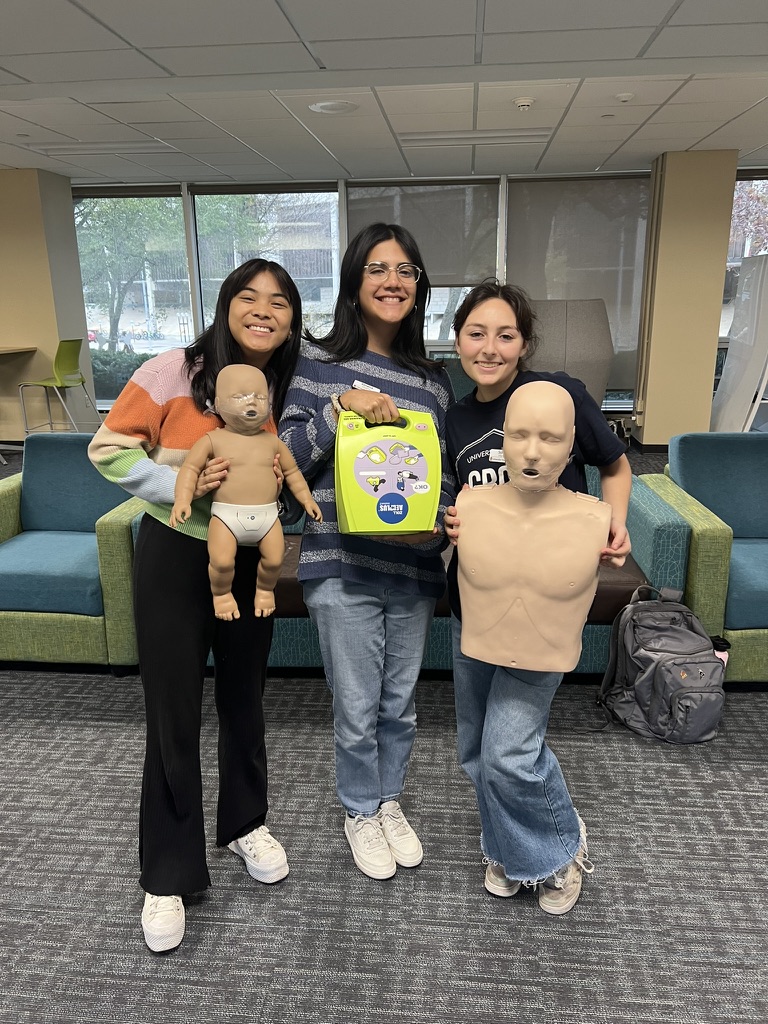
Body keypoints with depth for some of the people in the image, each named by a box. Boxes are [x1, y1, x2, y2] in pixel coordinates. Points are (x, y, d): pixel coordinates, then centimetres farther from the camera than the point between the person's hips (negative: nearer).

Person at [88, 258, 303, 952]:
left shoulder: (291, 392, -2)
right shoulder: (173, 374, -14)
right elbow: (109, 449, -10)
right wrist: (181, 488, -23)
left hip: (250, 560, 4)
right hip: (175, 555, -3)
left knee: (244, 699, 18)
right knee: (173, 715, 3)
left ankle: (246, 822, 42)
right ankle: (168, 876, 23)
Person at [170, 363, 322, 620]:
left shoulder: (272, 442, 7)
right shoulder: (213, 440, -2)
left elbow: (292, 472, 17)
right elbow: (190, 468, -5)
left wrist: (306, 498, 11)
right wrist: (182, 500, -19)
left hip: (267, 514, 3)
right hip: (226, 514, -3)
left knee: (275, 560, -4)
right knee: (221, 561, -16)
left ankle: (265, 588, 29)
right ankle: (221, 593, 17)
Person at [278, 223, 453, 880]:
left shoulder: (434, 380, 7)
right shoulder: (320, 360, -2)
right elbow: (287, 459, -5)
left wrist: (440, 522, -9)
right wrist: (340, 407, -19)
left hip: (414, 566, 3)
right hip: (343, 566, -3)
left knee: (400, 703, 18)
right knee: (357, 709, 9)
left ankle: (390, 800, 45)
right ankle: (361, 812, 37)